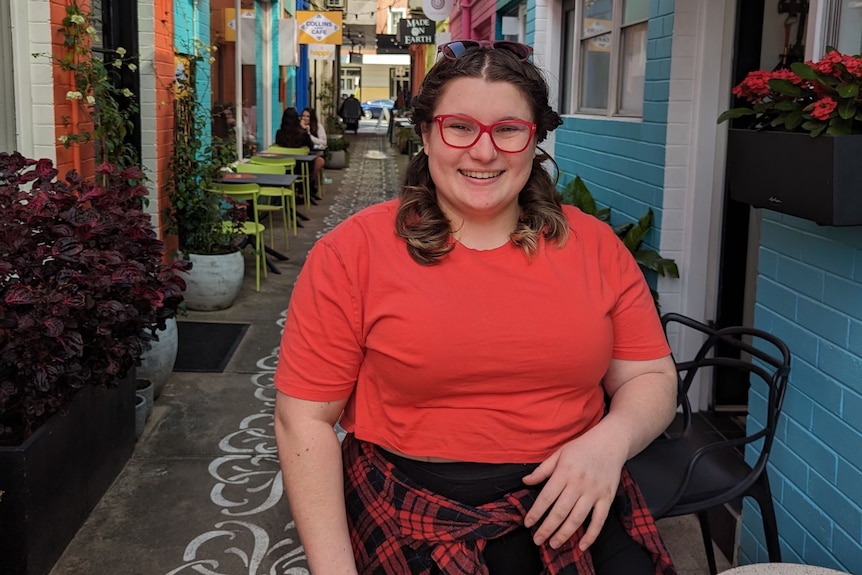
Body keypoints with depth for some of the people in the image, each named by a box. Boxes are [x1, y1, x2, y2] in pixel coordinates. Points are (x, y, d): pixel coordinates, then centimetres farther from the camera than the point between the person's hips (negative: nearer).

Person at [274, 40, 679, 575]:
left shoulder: (594, 245, 4)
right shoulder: (354, 251, -5)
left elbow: (652, 377, 9)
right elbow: (305, 417, -5)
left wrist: (610, 440, -13)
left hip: (574, 505, 3)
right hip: (415, 519, -2)